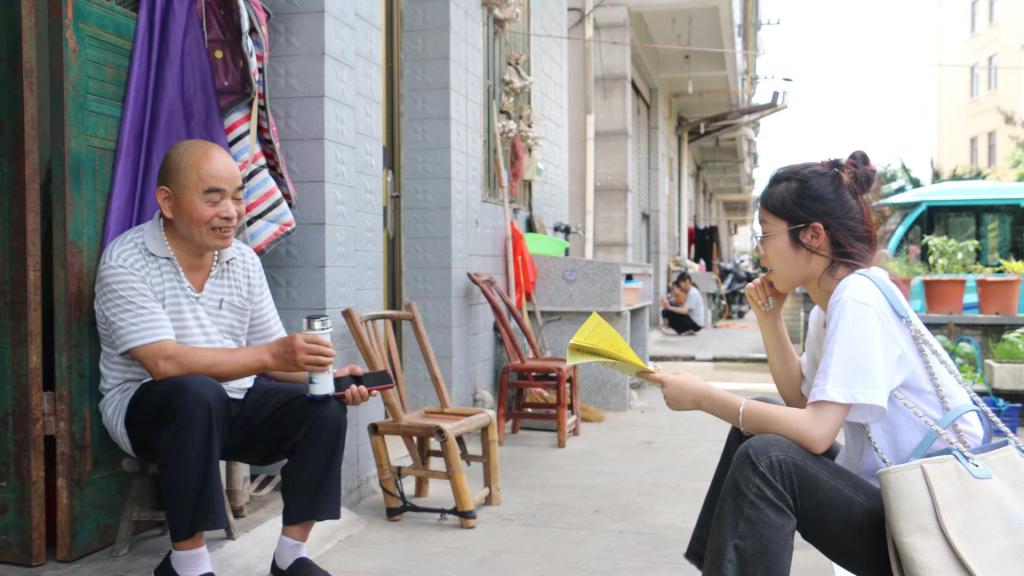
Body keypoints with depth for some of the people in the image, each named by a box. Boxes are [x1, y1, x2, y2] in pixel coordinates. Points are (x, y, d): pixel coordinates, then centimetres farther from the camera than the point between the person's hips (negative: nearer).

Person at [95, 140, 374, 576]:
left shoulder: (244, 261, 2)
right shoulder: (125, 262, -15)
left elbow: (269, 354, 3)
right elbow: (165, 363, -28)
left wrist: (326, 376, -16)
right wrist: (269, 356, -35)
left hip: (234, 404, 5)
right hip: (146, 407, -5)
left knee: (325, 408, -17)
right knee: (199, 393, -37)